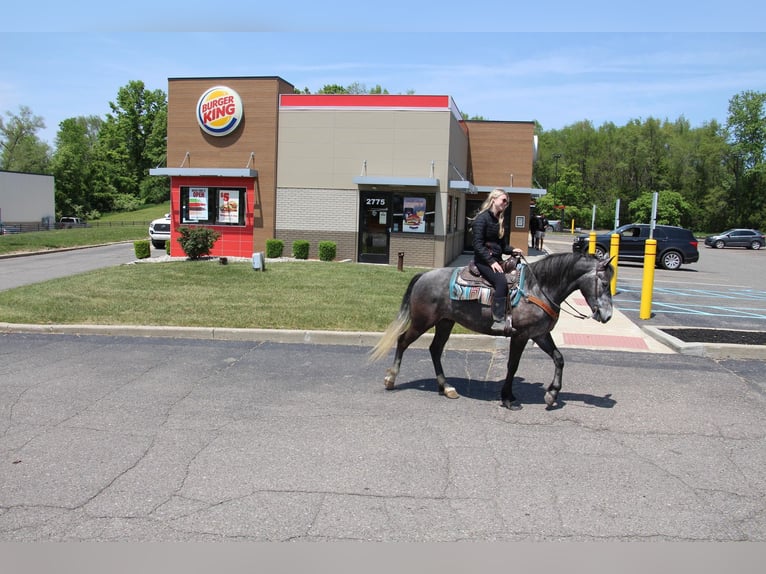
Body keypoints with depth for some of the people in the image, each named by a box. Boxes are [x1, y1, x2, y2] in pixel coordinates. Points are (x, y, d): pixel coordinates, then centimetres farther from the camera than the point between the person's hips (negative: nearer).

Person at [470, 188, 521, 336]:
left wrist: (512, 250, 0)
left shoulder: (500, 220, 18)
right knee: (502, 281, -30)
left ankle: (511, 315, -13)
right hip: (483, 260, -8)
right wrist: (491, 261, -20)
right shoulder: (482, 218, -7)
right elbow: (478, 244, -13)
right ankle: (498, 322, -32)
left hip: (497, 260, 8)